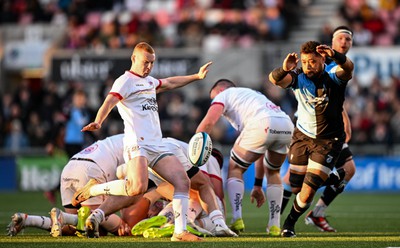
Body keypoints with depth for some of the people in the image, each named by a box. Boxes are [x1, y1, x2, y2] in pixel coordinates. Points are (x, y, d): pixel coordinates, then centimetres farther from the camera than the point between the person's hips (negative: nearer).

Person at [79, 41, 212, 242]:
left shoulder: (149, 81, 24)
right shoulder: (125, 81, -3)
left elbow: (169, 83, 45)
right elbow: (109, 102, -21)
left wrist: (197, 76, 52)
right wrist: (98, 122, -40)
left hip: (157, 145, 9)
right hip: (137, 144, -9)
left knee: (182, 180, -6)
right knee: (138, 187, -28)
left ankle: (180, 232, -3)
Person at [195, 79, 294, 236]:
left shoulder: (224, 94, 24)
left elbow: (208, 122, 2)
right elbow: (261, 152, 41)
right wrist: (258, 185, 43)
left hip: (263, 124, -6)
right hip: (287, 125, 6)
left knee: (235, 169, 13)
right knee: (273, 172, 28)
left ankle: (237, 219, -3)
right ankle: (274, 226, 18)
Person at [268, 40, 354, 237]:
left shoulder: (333, 78, -18)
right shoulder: (298, 78, -12)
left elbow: (348, 68, -41)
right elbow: (275, 79, -31)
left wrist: (336, 56, -64)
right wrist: (284, 69, -55)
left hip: (329, 141, -3)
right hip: (302, 137, 3)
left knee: (308, 191, -10)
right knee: (296, 187, 9)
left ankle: (289, 224, 14)